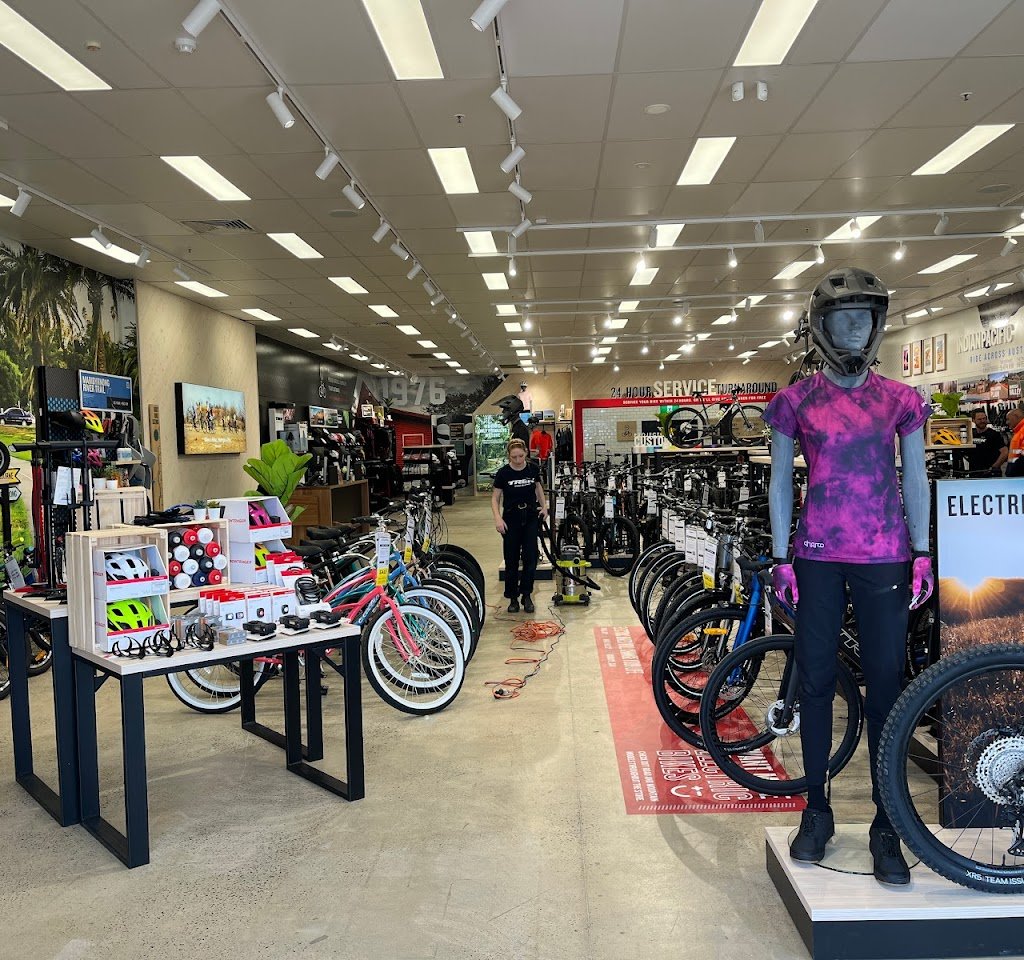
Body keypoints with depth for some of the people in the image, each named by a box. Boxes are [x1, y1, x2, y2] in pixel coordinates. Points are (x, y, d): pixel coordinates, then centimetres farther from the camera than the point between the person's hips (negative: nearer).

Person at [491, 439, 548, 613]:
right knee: (512, 560, 2)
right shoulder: (503, 473, -10)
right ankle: (513, 598, 13)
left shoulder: (533, 468, -2)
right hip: (511, 519, -2)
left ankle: (526, 595, 11)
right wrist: (497, 518, -17)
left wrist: (544, 506, 6)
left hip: (530, 518, 2)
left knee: (530, 558, -2)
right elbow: (495, 497, -4)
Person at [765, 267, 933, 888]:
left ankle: (886, 825, 15)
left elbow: (915, 478, 9)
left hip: (884, 559, 1)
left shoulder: (900, 400, 6)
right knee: (817, 682, 6)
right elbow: (781, 481, 4)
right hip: (818, 557, 0)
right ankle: (817, 811, 21)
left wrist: (922, 553, 1)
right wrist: (781, 558, -1)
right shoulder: (796, 401, 3)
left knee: (886, 686, 2)